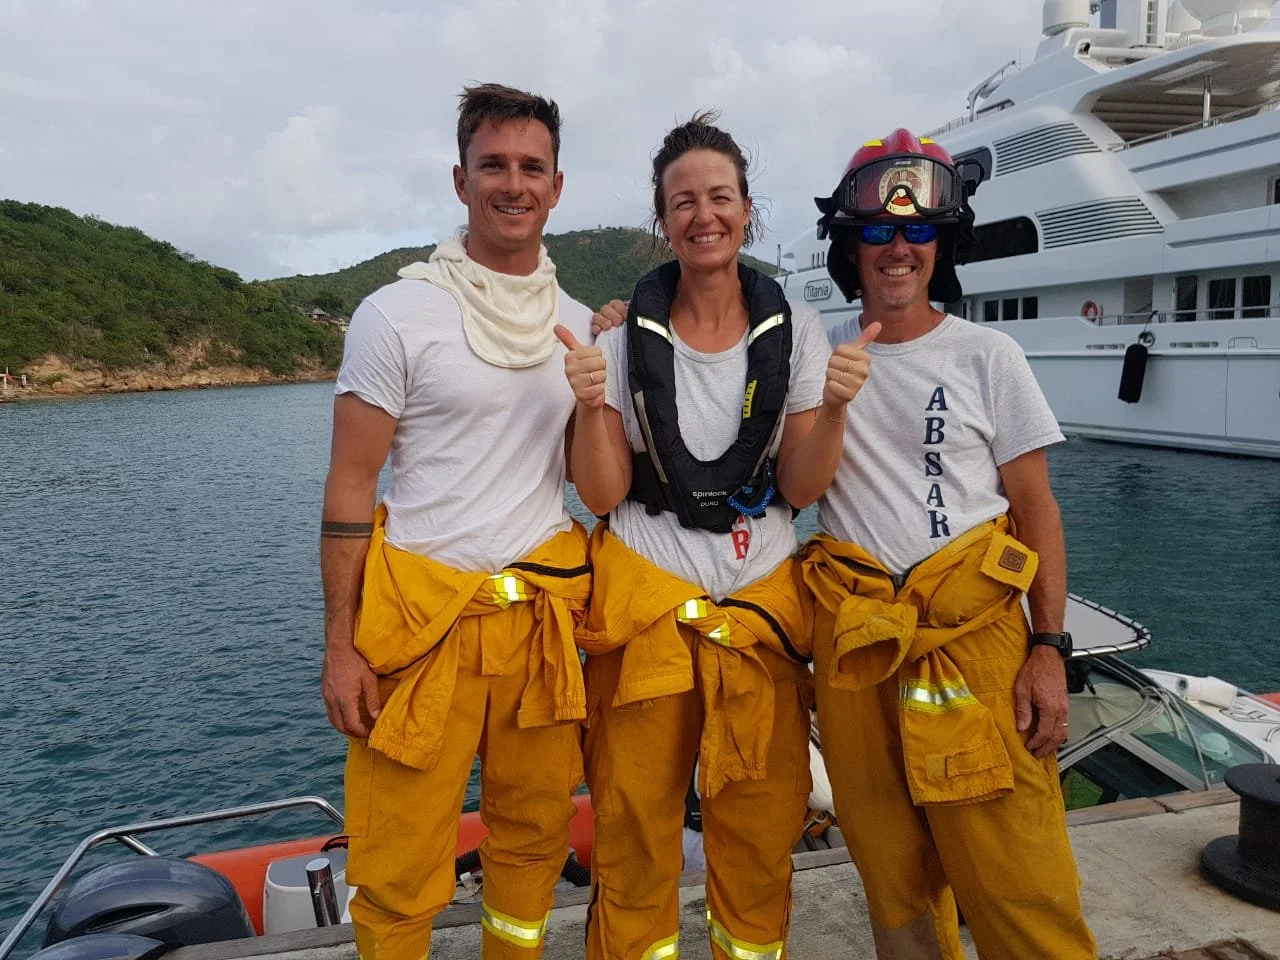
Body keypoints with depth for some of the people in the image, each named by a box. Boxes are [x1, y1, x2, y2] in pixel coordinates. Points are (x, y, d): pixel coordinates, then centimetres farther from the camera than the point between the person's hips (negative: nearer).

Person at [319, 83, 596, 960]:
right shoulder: (398, 315, -5)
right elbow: (350, 487, -5)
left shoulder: (581, 325, 9)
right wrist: (340, 646, -7)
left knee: (536, 832, 16)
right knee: (400, 870, 4)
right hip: (423, 615, -4)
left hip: (544, 614, 4)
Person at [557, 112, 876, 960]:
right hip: (644, 606, -1)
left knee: (761, 832, 12)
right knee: (633, 832, 8)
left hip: (761, 606, 1)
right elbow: (603, 496, -6)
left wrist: (833, 407, -20)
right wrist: (592, 405, -22)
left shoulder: (793, 330, -1)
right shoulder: (625, 336, -3)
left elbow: (799, 490, -4)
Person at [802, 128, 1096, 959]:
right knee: (894, 876, 12)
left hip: (973, 633, -2)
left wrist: (1050, 649, -5)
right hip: (853, 638, 2)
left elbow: (1034, 507, 2)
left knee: (1018, 883, -4)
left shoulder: (987, 357, 3)